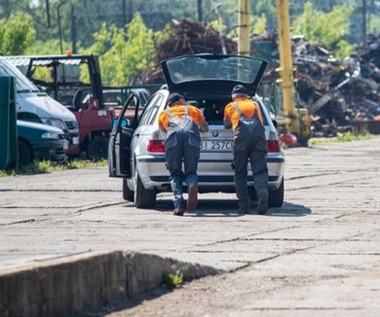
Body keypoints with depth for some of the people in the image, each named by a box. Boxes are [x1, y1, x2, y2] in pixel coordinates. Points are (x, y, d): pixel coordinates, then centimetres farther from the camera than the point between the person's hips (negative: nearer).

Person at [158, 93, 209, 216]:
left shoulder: (164, 114, 37)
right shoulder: (193, 109, 38)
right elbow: (205, 128, 55)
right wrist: (199, 128, 78)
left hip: (173, 137, 0)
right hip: (192, 136, 0)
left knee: (175, 174, 7)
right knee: (190, 172, 8)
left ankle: (178, 205, -15)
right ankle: (192, 185, -28)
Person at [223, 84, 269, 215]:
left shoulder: (230, 107, 26)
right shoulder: (255, 105, 32)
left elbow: (226, 124, 44)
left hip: (241, 137, -1)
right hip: (259, 135, 1)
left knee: (240, 173, 5)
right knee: (259, 170, -4)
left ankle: (244, 206, -4)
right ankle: (262, 190, -35)